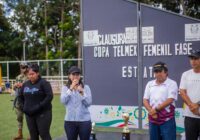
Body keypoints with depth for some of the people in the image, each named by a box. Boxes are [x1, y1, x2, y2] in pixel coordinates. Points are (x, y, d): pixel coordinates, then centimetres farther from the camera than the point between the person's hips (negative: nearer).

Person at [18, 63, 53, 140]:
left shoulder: (44, 83, -10)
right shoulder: (25, 84, 8)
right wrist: (24, 107, 7)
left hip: (43, 113, -6)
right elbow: (20, 96, 21)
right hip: (29, 114, 6)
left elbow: (50, 96, -18)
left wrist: (39, 106, -21)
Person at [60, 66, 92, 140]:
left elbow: (88, 103, -8)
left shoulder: (86, 87, 1)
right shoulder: (65, 88, 4)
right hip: (70, 120, 1)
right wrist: (71, 89, -19)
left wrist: (82, 92, -21)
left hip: (84, 120, -1)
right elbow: (63, 101, -12)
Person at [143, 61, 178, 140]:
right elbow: (145, 100, 7)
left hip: (167, 119, -5)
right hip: (153, 119, 5)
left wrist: (156, 109, -13)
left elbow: (170, 100, -15)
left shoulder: (172, 83, -5)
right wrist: (151, 111, -9)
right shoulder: (150, 84, 11)